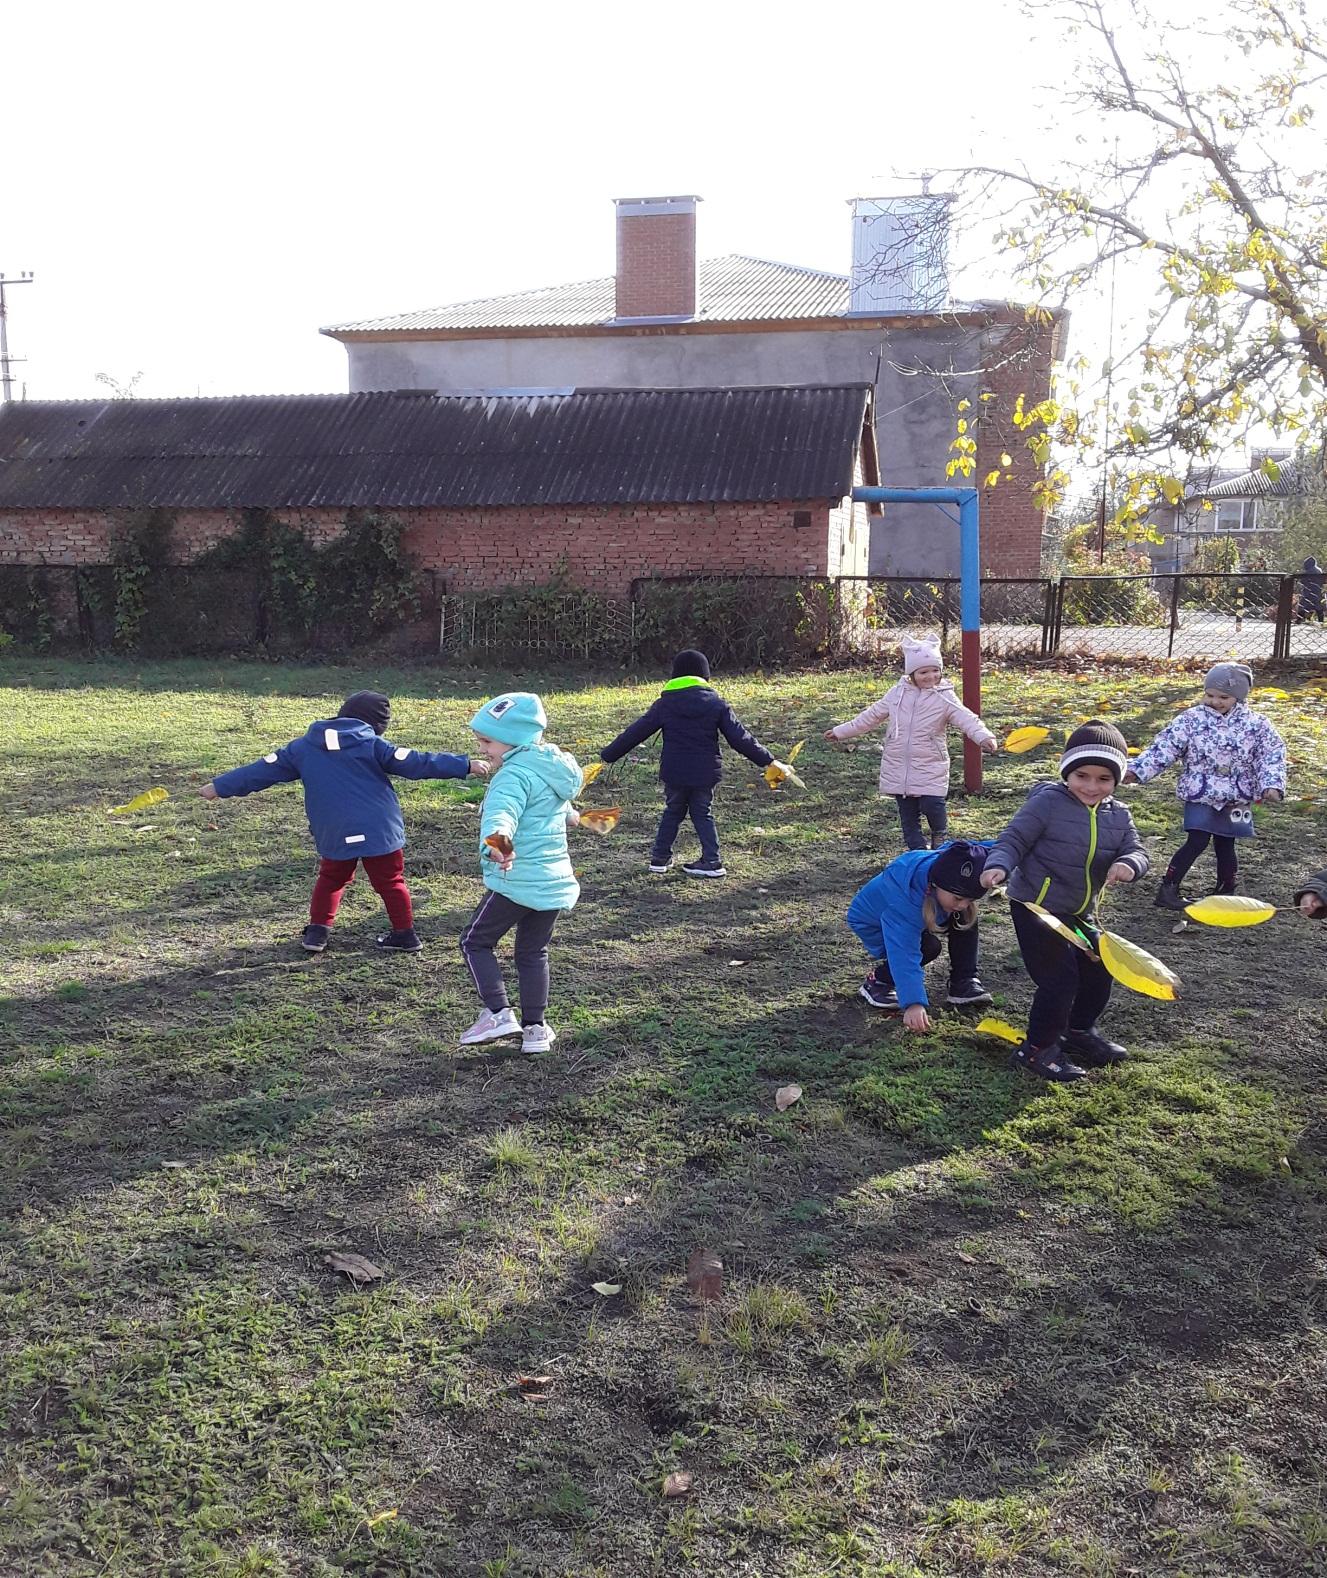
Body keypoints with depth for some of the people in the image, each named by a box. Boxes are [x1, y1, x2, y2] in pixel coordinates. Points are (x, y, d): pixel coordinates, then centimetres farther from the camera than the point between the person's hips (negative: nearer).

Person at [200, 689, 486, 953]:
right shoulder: (371, 745, -1)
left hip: (335, 835, 2)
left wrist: (221, 787, 20)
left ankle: (317, 930, 18)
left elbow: (264, 769, 11)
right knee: (391, 882, 12)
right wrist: (466, 765, -5)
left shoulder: (303, 747, 7)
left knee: (331, 879, 23)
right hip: (380, 831, -2)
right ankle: (405, 934, 14)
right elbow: (415, 763, -7)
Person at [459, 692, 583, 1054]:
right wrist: (568, 815, 62)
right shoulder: (548, 769, 14)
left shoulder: (514, 775, -16)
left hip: (516, 879, -9)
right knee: (533, 953, 18)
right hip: (554, 881, 9)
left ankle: (499, 1014, -3)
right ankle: (535, 1028, 19)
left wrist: (496, 841, -60)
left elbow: (503, 812, -39)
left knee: (475, 942, 6)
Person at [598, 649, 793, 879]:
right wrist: (768, 761, 3)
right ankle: (712, 860, 10)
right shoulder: (716, 703, -2)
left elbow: (635, 733, 0)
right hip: (706, 773, 0)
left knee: (673, 811, 19)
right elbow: (740, 737, -4)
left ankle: (659, 857, 20)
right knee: (702, 814, 15)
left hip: (674, 773, 0)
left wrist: (606, 756, 6)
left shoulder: (665, 704, -2)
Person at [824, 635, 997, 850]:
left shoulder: (945, 697, -4)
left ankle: (939, 834, 15)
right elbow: (872, 716, 16)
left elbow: (966, 718, -16)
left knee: (932, 804, -16)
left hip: (931, 767, -3)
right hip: (898, 766, 4)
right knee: (907, 811, 7)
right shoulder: (897, 693, 6)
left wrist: (984, 736, -36)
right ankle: (916, 849, 19)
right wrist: (841, 731, 19)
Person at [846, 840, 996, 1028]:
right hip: (873, 924, -6)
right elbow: (904, 953, -51)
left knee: (966, 919, -15)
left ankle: (963, 982, -3)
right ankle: (877, 983, -10)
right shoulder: (904, 896, -47)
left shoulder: (950, 862, -28)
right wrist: (913, 1003, -60)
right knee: (928, 946, -31)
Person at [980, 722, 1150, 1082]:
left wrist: (1128, 865, -29)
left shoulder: (1118, 816, 2)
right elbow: (1013, 840, -17)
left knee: (1099, 971, 16)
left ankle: (1079, 1031, 41)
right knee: (1060, 978, -11)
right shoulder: (1047, 803, -17)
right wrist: (998, 866, -36)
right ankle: (1038, 1049, 6)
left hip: (1079, 912, 7)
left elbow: (1136, 851, -5)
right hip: (1036, 907, -7)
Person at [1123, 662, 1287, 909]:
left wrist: (1272, 785, -18)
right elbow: (1163, 749, -9)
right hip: (1200, 795, -2)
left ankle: (1226, 891, 27)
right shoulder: (1191, 720, -7)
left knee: (1225, 845, 11)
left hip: (1236, 799, 2)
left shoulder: (1255, 725, -3)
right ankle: (1167, 889, -4)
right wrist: (1137, 771, -16)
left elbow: (1271, 756, -4)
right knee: (1197, 841, -10)